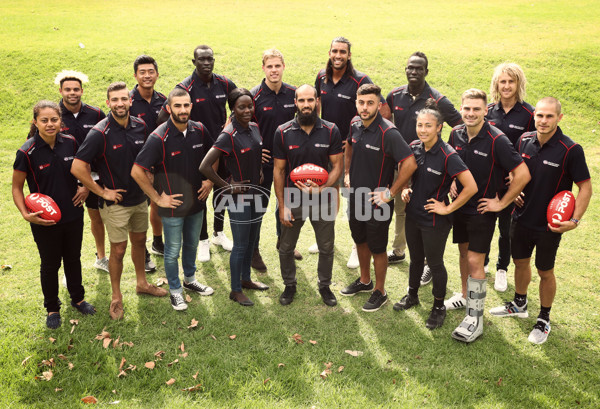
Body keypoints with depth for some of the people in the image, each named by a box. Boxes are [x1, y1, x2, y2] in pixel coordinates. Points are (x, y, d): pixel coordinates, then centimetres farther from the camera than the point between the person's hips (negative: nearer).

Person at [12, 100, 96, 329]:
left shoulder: (70, 143, -6)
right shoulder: (27, 152, -17)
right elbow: (16, 187, -7)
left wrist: (86, 187, -2)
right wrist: (26, 214, -19)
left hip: (73, 214, 3)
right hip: (45, 221, -3)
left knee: (73, 258, 20)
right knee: (50, 264, 12)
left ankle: (77, 298, 41)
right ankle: (52, 308, 33)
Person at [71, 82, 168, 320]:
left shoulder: (140, 126, -3)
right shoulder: (100, 133, -20)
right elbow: (77, 168, -22)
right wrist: (102, 192, -17)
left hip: (140, 198, 5)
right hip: (116, 202, -5)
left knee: (140, 241, 20)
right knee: (118, 250, 4)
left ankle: (142, 283, 40)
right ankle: (116, 297, 22)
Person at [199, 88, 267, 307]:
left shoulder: (254, 128, 3)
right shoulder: (228, 136, -21)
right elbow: (205, 166, -25)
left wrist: (259, 172, 9)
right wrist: (227, 186, -17)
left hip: (255, 193, 8)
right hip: (238, 196, -7)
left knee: (251, 240, 20)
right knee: (240, 245, 3)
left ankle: (246, 279, 39)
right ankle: (235, 290, 19)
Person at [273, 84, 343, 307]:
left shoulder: (331, 131, -7)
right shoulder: (283, 132, -7)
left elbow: (337, 166, -4)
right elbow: (278, 171, -3)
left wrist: (321, 189, -21)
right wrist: (282, 205, -7)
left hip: (323, 201, 0)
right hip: (292, 200, 0)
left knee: (326, 248, 14)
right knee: (286, 249, 12)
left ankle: (325, 286, 37)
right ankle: (289, 285, 36)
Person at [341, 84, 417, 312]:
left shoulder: (388, 133, -23)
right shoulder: (356, 124, -1)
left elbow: (410, 164, -29)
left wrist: (390, 193, -23)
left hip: (377, 201, -7)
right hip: (356, 196, 7)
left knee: (377, 248, 7)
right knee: (360, 240, 23)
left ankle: (380, 292, 26)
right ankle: (364, 281, 44)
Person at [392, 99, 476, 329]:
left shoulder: (447, 155, -22)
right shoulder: (413, 147, -2)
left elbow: (471, 187, -25)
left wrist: (448, 208, -18)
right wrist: (405, 189, -1)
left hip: (435, 221, -6)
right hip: (413, 215, 6)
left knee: (435, 263, 9)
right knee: (415, 258, 23)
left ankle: (439, 307, 28)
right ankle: (412, 295, 44)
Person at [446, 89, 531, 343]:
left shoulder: (496, 140, -21)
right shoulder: (456, 134, -2)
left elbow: (523, 174, -21)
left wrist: (502, 203, -15)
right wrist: (452, 183, 5)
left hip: (482, 210, -6)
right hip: (459, 205, 6)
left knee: (475, 261, -5)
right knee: (464, 253, 20)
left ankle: (475, 318, 4)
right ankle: (466, 296, 40)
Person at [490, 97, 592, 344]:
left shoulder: (570, 150, -19)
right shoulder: (525, 140, -4)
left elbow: (585, 187, -14)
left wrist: (575, 220, -22)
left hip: (549, 224, -5)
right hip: (521, 217, 5)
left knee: (545, 271, 10)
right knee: (520, 262, 21)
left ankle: (544, 319, 31)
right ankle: (519, 305, 45)